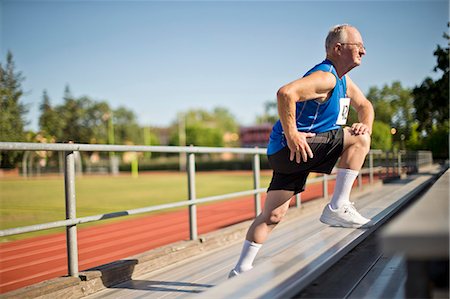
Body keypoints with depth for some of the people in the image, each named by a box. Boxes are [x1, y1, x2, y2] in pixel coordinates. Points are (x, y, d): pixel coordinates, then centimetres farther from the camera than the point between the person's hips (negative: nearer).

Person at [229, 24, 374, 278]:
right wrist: (292, 135, -29)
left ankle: (242, 269, 16)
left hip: (292, 152, 10)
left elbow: (364, 105, 28)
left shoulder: (343, 81, 16)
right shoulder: (325, 77, -16)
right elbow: (286, 93, -31)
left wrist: (366, 125, 6)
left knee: (273, 215, 10)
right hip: (290, 148, -10)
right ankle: (337, 208, -11)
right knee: (359, 140, -14)